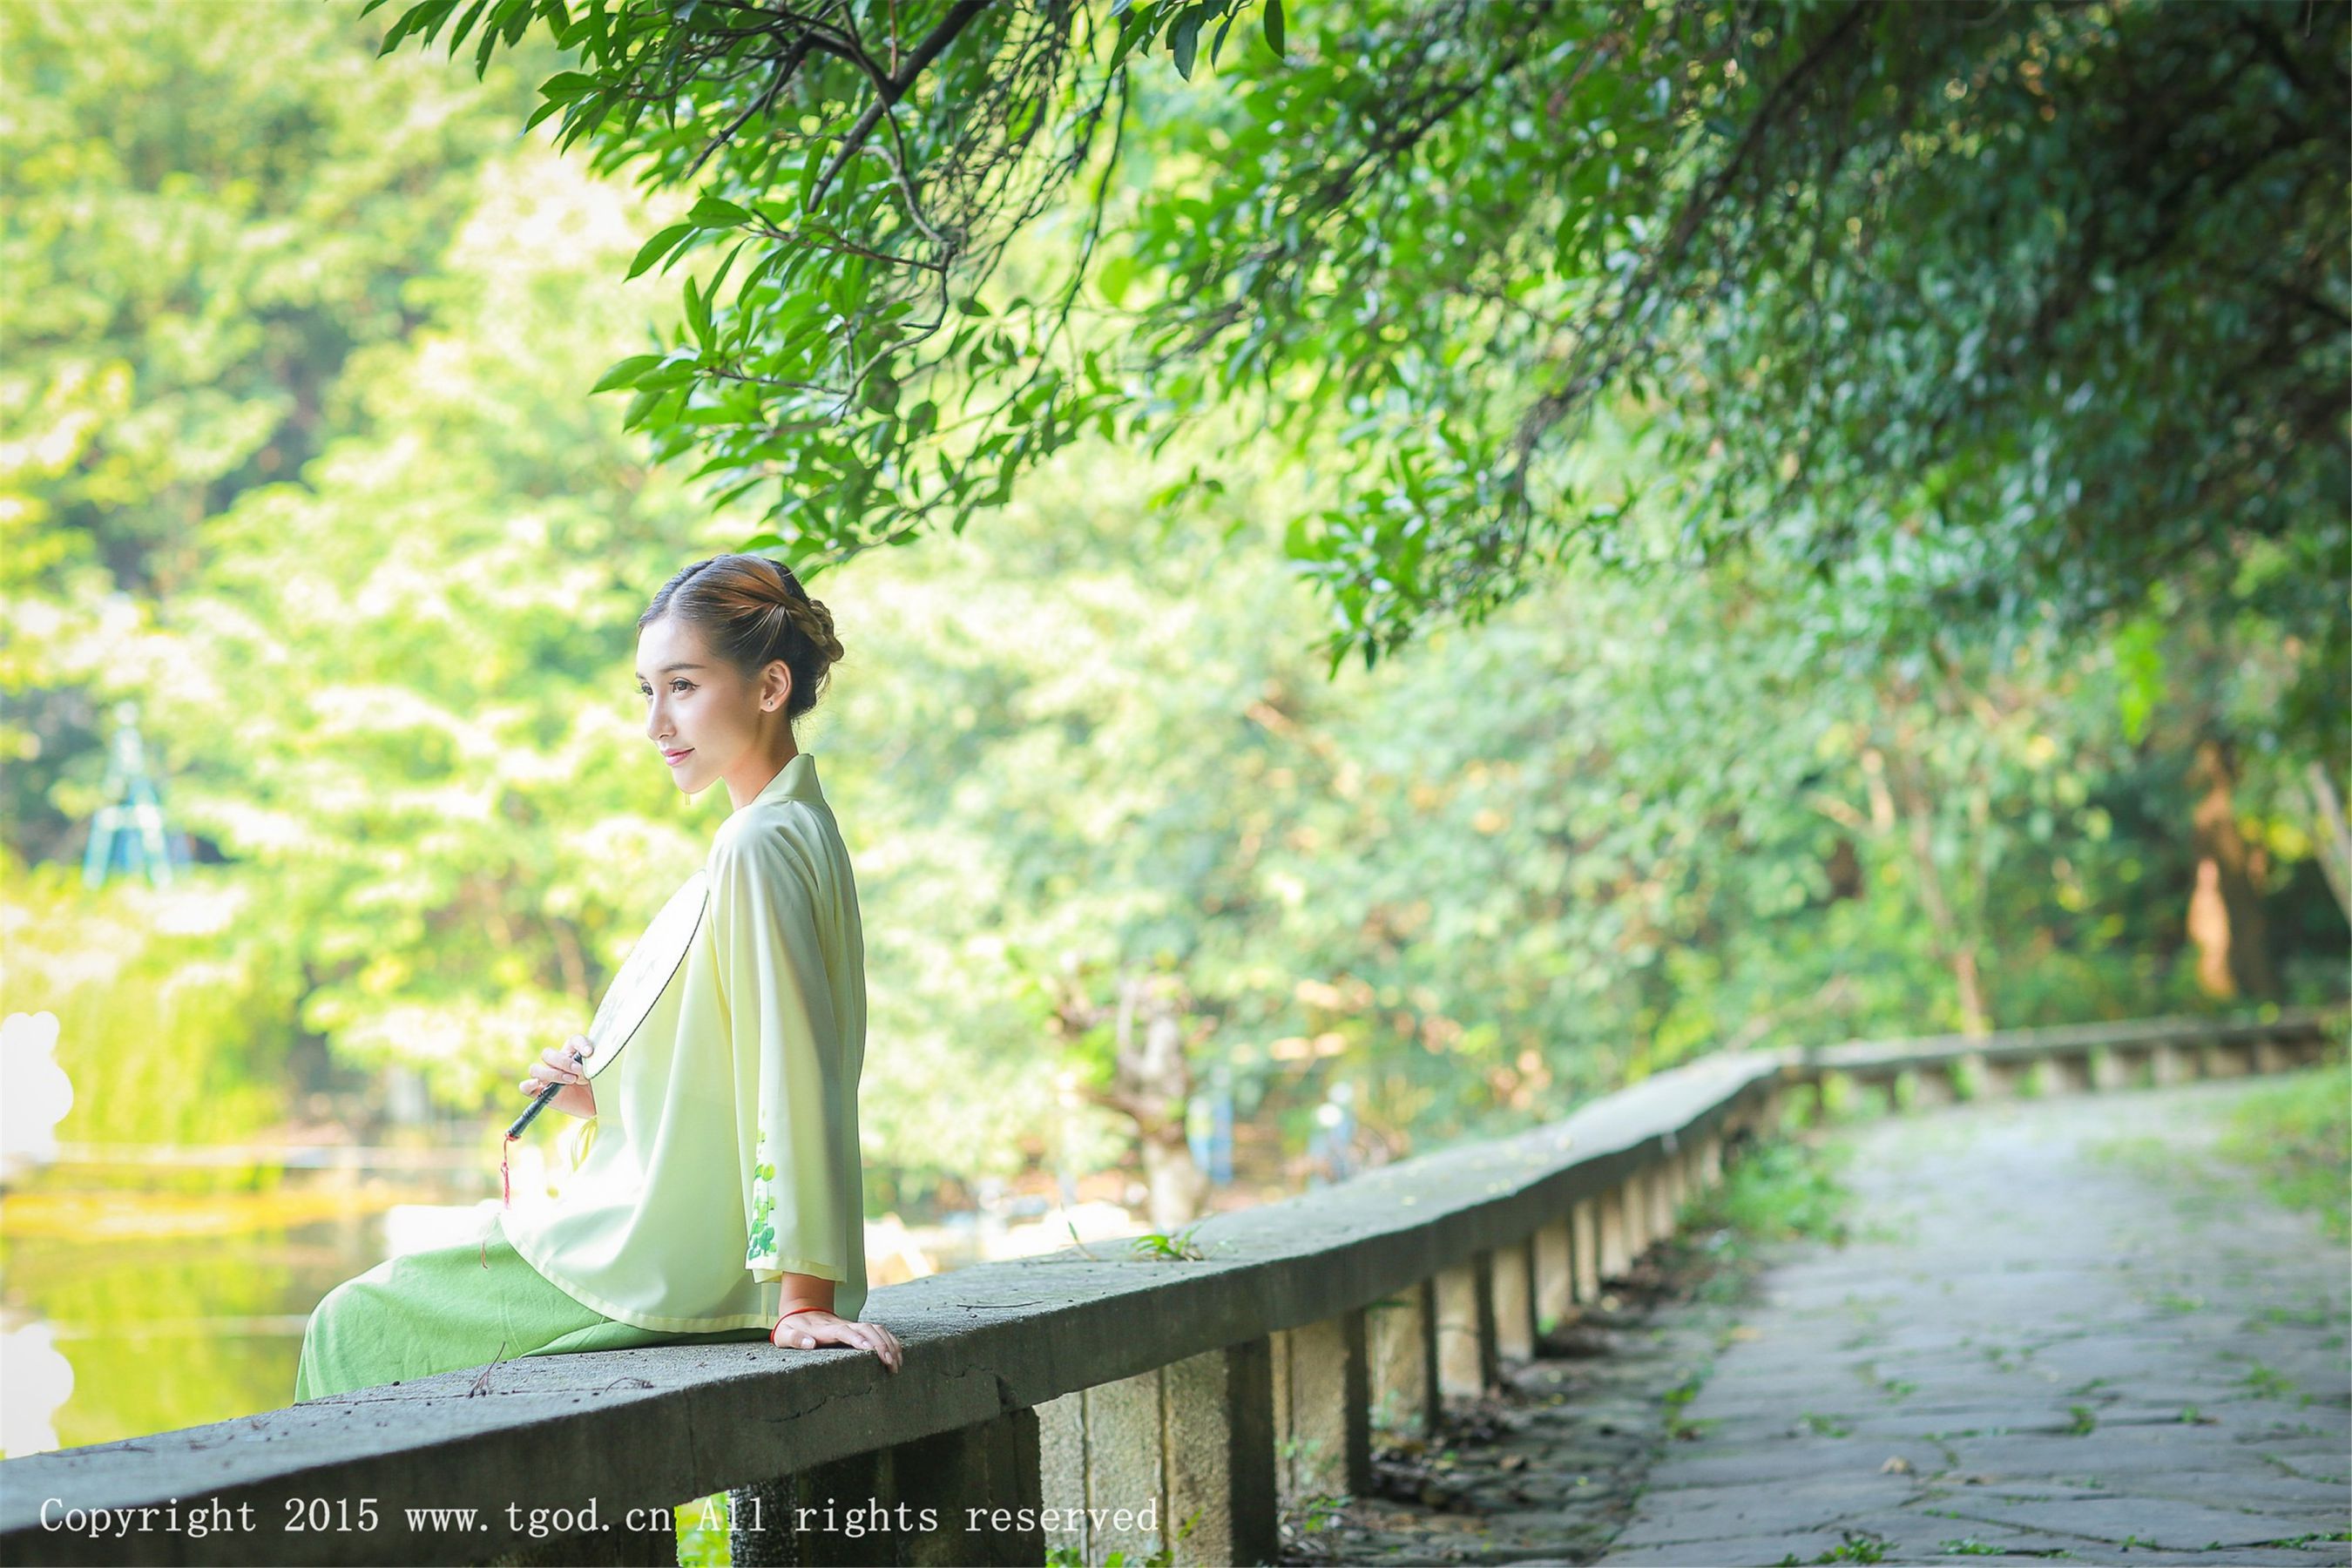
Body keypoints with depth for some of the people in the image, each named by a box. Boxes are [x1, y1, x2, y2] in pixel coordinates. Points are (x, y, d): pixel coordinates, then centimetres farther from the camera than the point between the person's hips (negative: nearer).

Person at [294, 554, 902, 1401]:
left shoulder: (758, 846, -21)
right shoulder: (800, 828, 10)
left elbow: (794, 1073, -24)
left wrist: (806, 1297, -24)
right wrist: (605, 1098, 5)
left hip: (668, 1268, -10)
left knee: (355, 1327, 6)